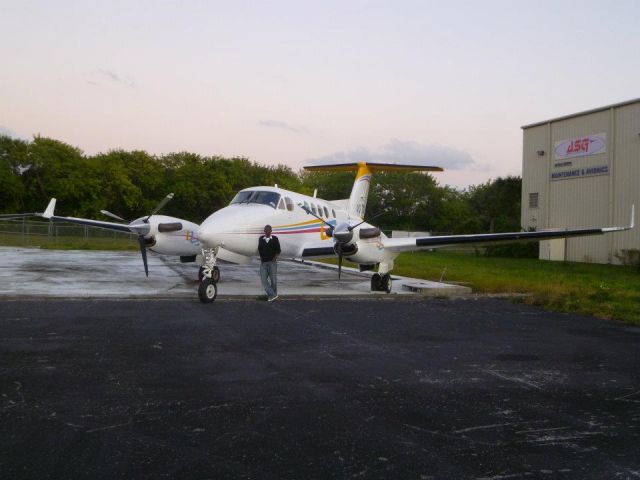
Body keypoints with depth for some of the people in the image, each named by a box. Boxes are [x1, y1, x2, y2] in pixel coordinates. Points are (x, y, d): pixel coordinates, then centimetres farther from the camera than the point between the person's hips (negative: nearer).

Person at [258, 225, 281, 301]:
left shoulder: (275, 239, -2)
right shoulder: (261, 239, 6)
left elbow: (278, 250, -1)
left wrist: (274, 259, -9)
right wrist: (261, 257, 7)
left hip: (272, 262, -2)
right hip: (263, 263, 2)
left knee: (273, 279, 5)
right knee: (263, 279, -7)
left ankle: (273, 294, 19)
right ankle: (272, 295, -4)